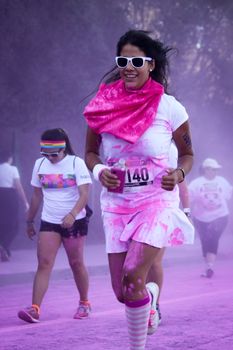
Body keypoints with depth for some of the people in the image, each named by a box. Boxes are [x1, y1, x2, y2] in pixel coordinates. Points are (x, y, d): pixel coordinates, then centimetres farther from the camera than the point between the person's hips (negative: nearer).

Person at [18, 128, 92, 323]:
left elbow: (84, 194, -18)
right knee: (44, 263, -9)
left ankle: (84, 303, 26)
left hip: (74, 221, -3)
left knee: (76, 263, 7)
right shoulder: (40, 164, 4)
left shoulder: (76, 163, -9)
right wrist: (30, 221, 17)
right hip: (49, 222, 3)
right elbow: (37, 195, 14)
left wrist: (72, 215, -33)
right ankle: (35, 309, -18)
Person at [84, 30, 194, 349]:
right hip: (116, 202, 3)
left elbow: (187, 154, 7)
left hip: (156, 200, -3)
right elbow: (90, 152, 10)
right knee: (122, 293, 5)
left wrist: (179, 174, -14)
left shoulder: (170, 108, -7)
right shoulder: (104, 105, -2)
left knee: (132, 278, -21)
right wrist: (99, 171, -11)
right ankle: (151, 296, 40)